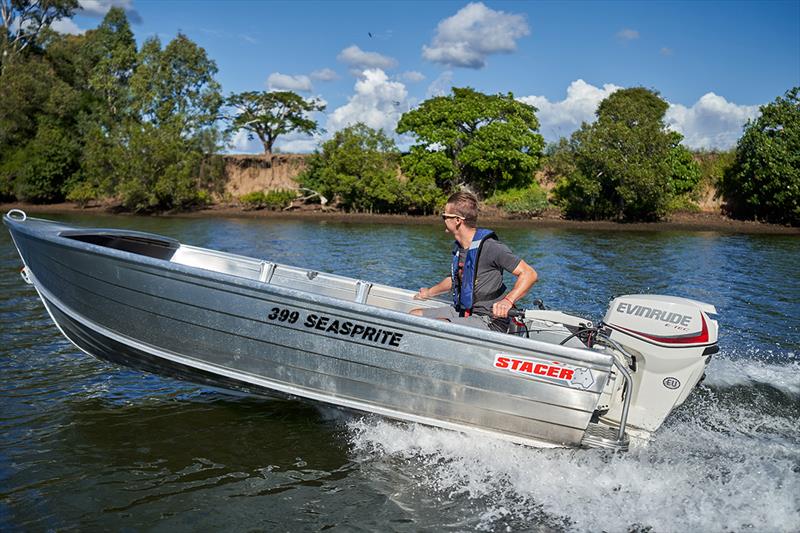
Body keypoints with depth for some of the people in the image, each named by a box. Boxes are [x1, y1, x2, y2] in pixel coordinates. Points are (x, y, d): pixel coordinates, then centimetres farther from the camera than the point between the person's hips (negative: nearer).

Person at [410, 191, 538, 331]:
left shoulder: (490, 247, -18)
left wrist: (508, 301, -35)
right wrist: (430, 292, 42)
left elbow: (529, 274, -21)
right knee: (415, 315, 3)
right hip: (462, 312, 9)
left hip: (488, 321, -9)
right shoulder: (458, 247, 10)